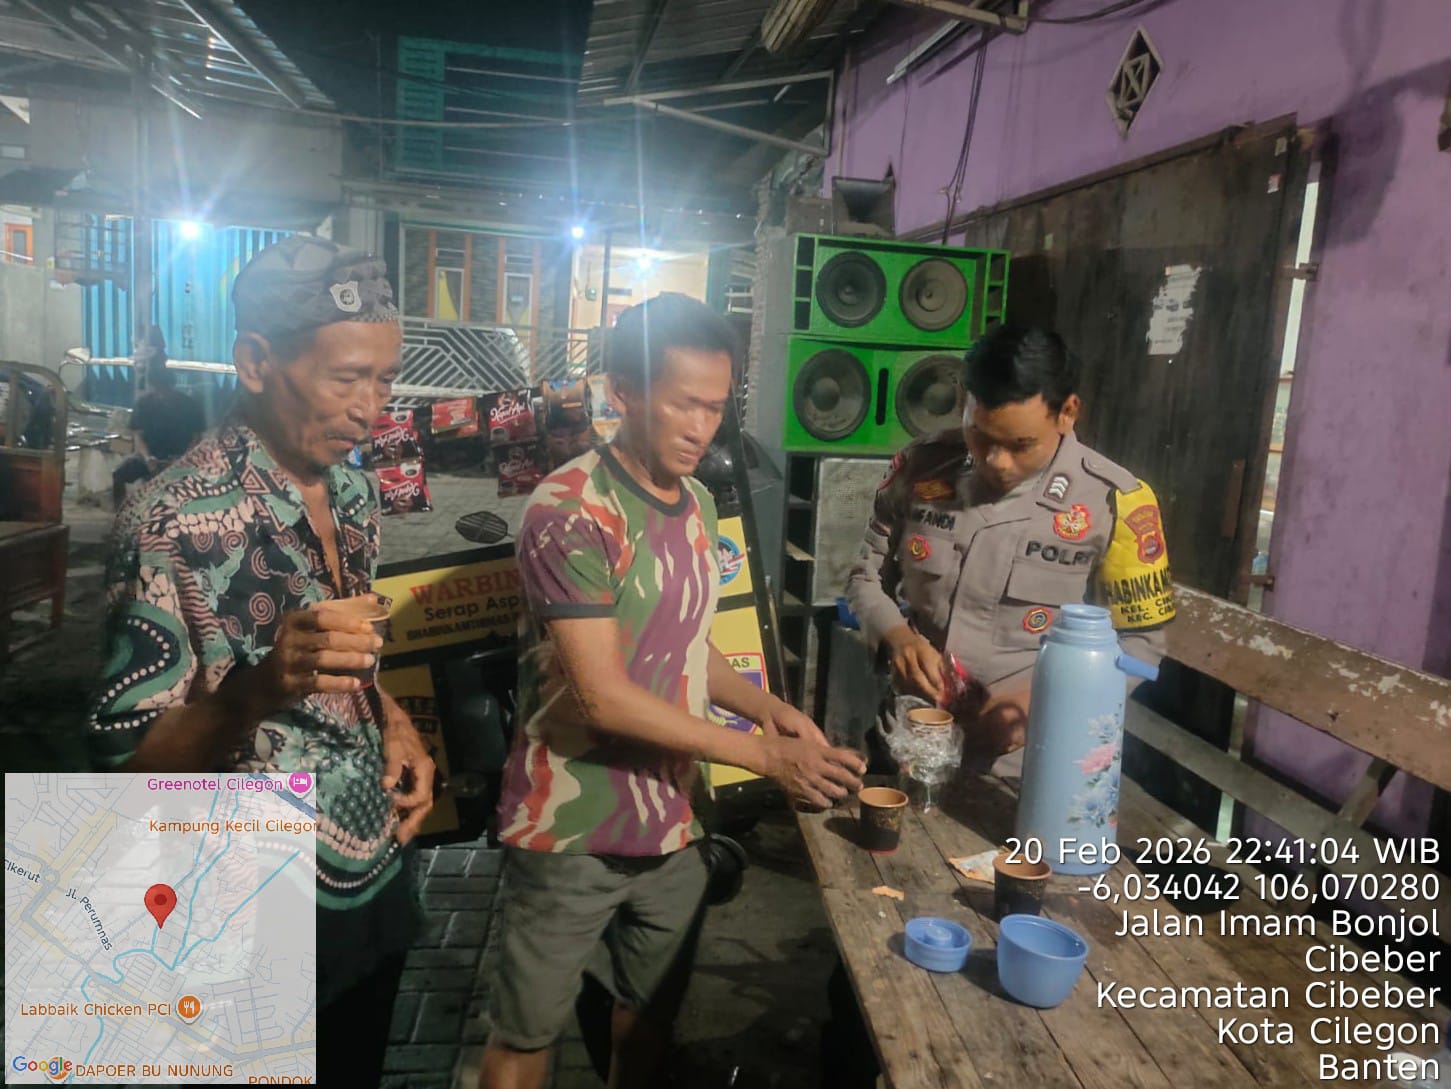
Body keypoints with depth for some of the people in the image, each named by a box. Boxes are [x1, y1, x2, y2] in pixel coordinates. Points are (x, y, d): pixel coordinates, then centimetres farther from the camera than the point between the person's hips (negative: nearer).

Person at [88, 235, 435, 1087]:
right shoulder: (176, 522, -22)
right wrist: (256, 691, -37)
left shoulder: (355, 489, 0)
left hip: (378, 878, 7)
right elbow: (126, 760, -19)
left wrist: (396, 724, -4)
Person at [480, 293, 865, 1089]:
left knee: (648, 1012, 23)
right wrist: (764, 755, -21)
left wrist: (768, 708, -3)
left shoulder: (698, 505, 4)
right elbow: (602, 696, -23)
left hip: (671, 824, 7)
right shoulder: (569, 513, -20)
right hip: (573, 833, -6)